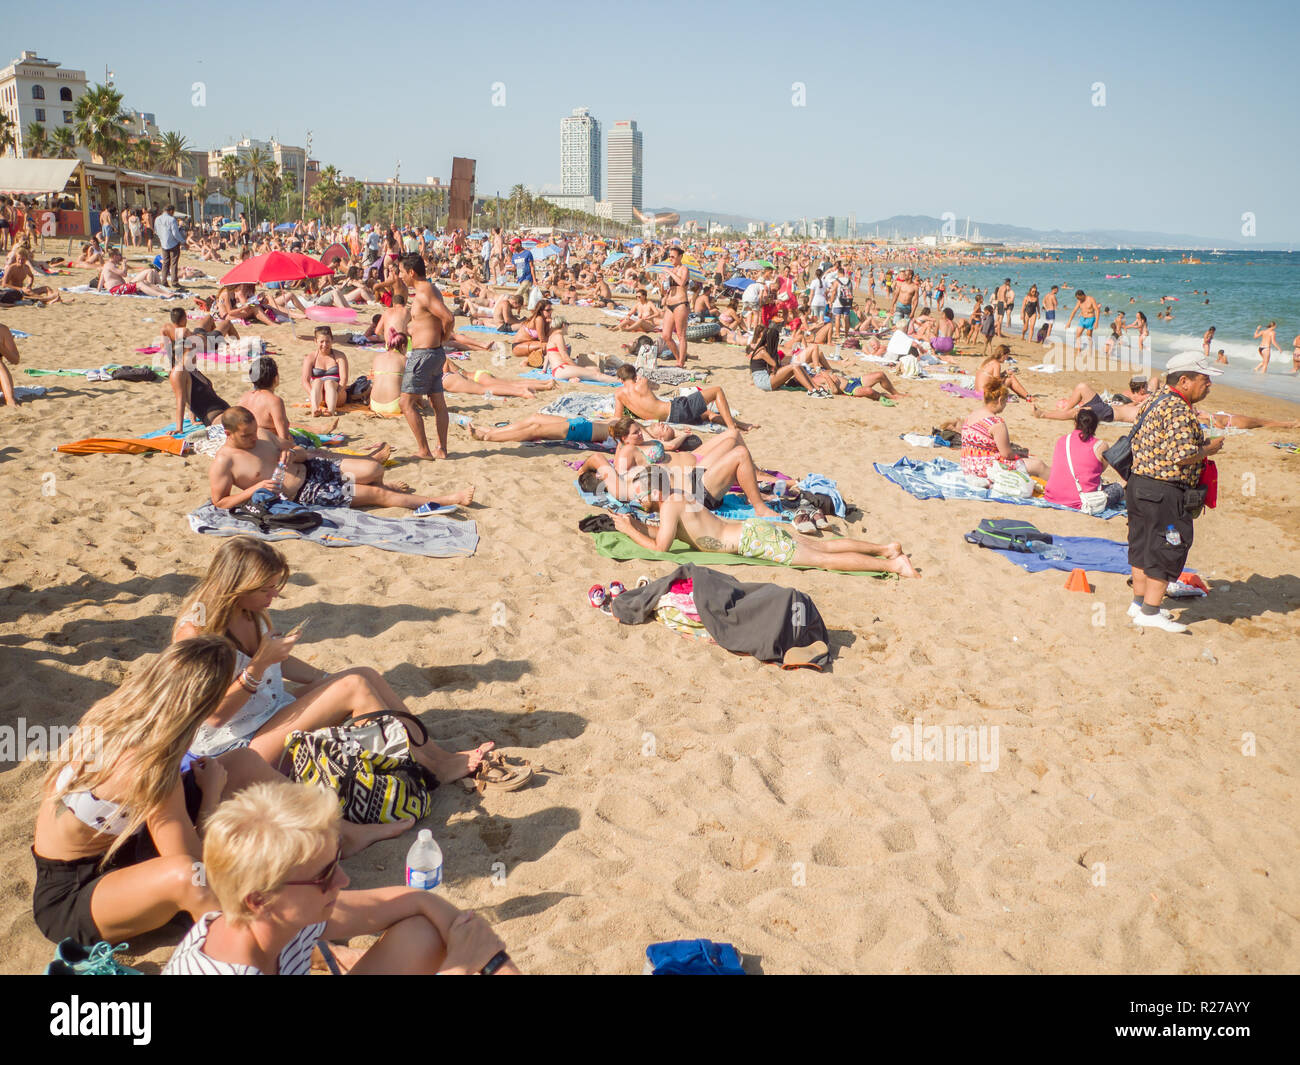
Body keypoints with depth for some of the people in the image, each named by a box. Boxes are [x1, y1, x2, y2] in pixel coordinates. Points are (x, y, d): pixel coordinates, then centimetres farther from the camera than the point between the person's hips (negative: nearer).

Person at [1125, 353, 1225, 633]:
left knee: (1143, 545, 18)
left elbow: (1136, 442, 19)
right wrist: (1209, 449, -9)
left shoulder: (1157, 401, 13)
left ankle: (1139, 603, 28)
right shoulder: (1178, 410, -18)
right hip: (1165, 493, -10)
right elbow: (1183, 455, -27)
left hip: (1139, 482, 10)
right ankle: (1150, 612, 3)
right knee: (1168, 549, -1)